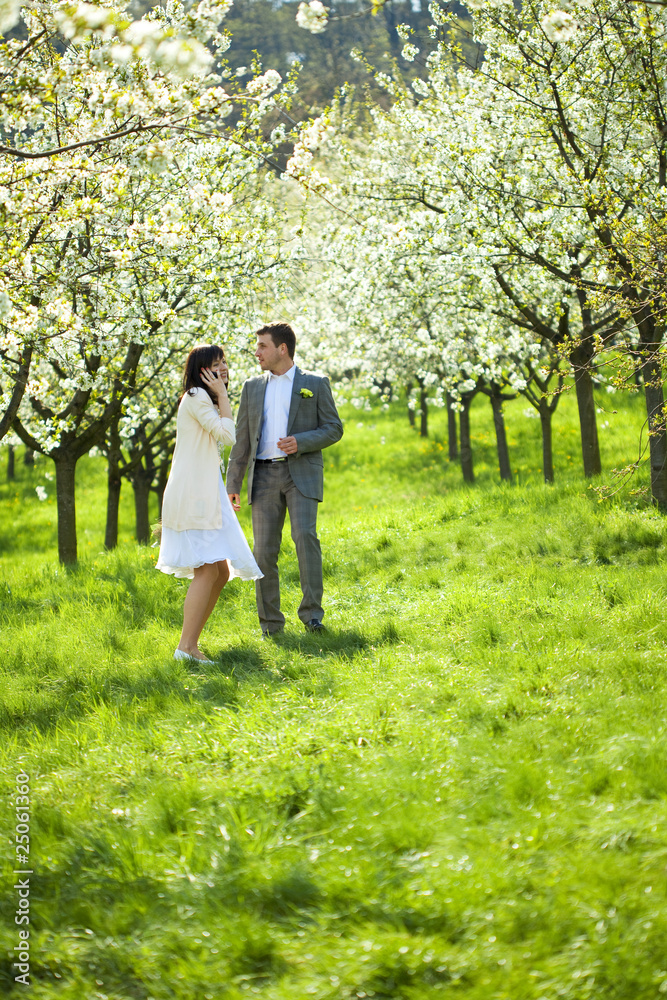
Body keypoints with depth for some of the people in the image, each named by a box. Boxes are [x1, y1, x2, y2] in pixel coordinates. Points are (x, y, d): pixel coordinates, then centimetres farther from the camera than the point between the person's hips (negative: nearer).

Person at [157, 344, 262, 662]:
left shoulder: (203, 398, 22)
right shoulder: (196, 396, -9)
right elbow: (227, 434, -17)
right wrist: (222, 394, -11)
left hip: (205, 493, 11)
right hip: (192, 493, -11)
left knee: (221, 572, 9)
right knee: (208, 571, -16)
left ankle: (191, 643, 11)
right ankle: (186, 646, -18)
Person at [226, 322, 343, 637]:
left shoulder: (315, 384, 5)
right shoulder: (253, 387, 15)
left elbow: (334, 429, 3)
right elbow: (242, 439, 15)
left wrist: (300, 442, -14)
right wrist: (233, 484, 9)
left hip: (301, 472, -3)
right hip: (265, 475, 3)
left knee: (305, 535, -21)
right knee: (265, 549, -2)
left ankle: (312, 613, -16)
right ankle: (270, 622, 4)